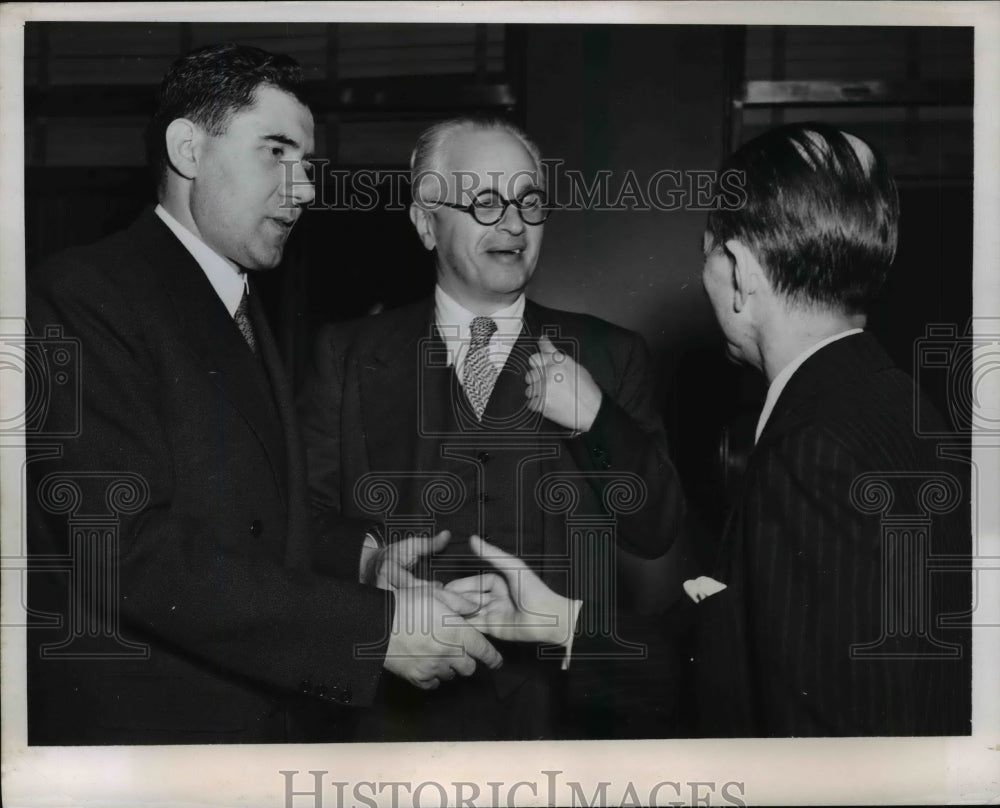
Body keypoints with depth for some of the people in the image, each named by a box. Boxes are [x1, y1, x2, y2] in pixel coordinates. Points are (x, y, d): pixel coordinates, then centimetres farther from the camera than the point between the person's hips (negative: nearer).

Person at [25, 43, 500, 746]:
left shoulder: (243, 310, 14)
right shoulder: (84, 297, -16)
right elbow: (131, 550, -24)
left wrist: (361, 554, 0)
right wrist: (377, 628, -25)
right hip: (148, 722, -8)